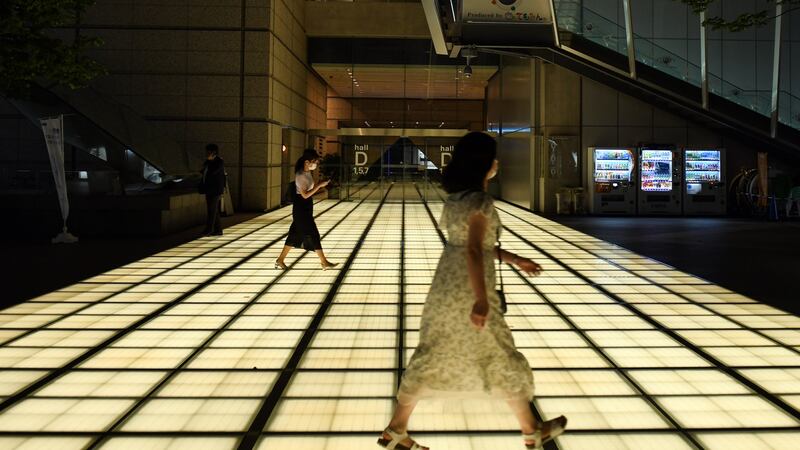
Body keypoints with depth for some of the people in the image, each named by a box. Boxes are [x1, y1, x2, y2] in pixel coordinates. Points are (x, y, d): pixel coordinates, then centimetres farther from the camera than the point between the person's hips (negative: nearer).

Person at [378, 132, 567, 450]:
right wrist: (481, 300, -32)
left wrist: (515, 260, 25)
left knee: (430, 359, 12)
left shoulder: (456, 197, 11)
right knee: (503, 359, 7)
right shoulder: (481, 201, -16)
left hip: (445, 287, 8)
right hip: (468, 291, -8)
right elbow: (474, 250, -27)